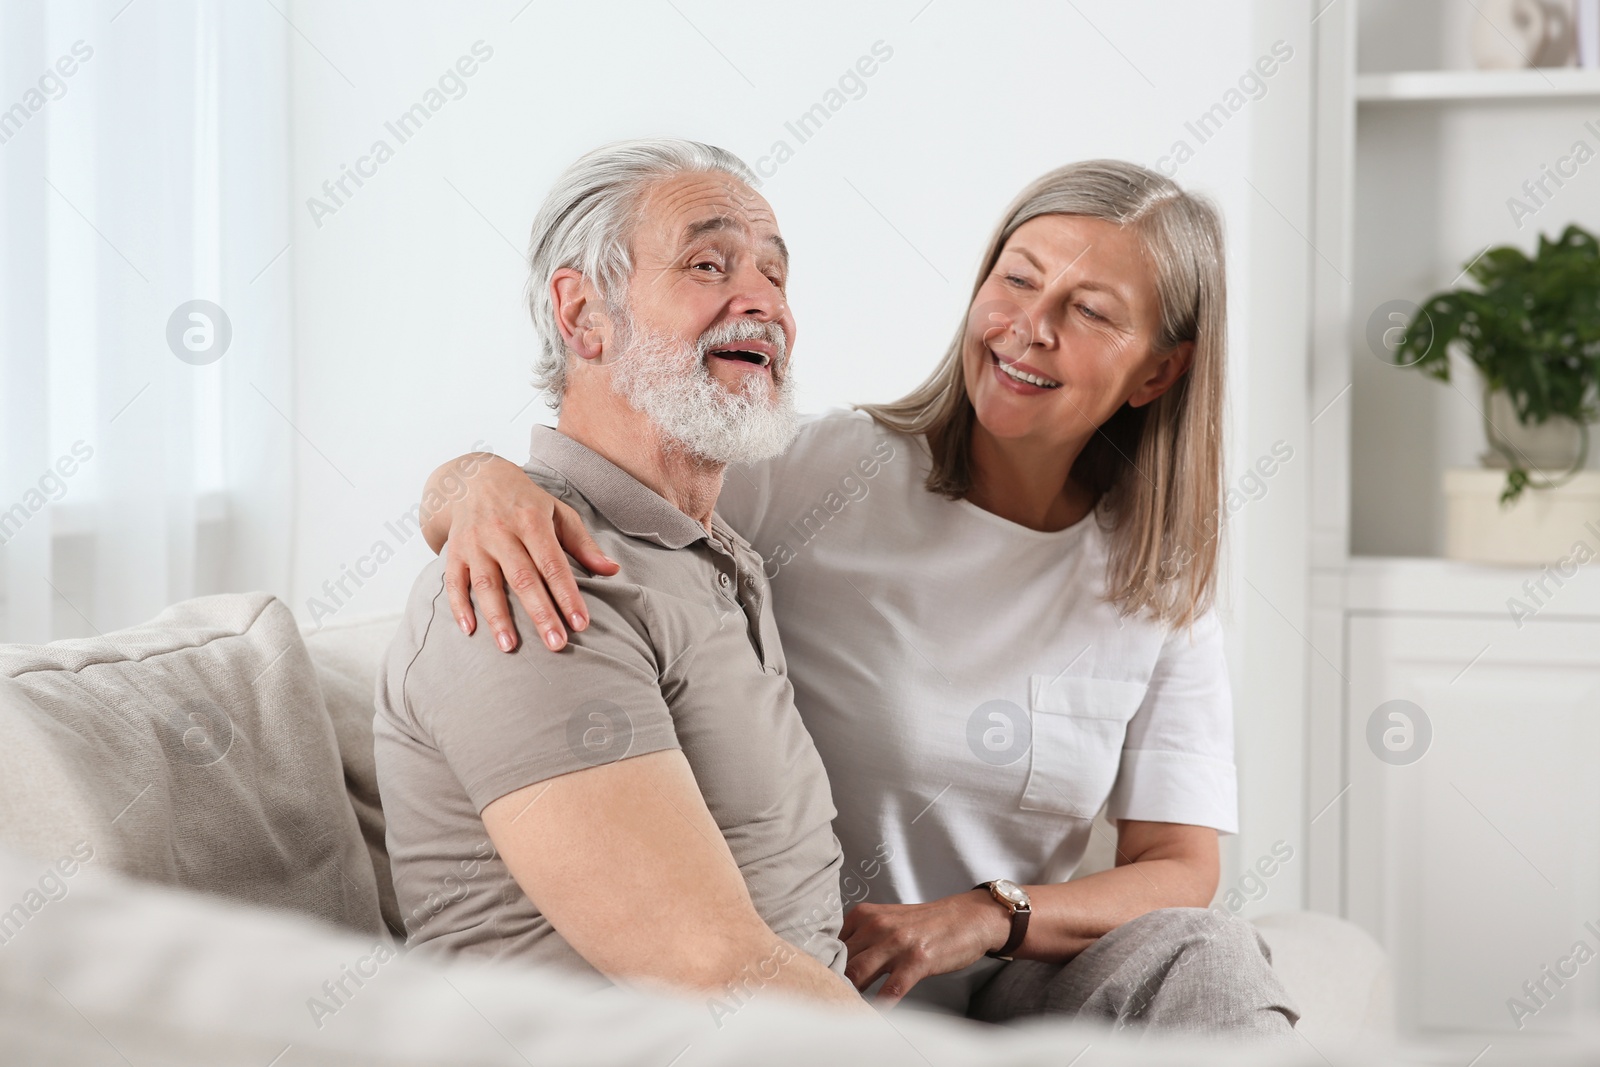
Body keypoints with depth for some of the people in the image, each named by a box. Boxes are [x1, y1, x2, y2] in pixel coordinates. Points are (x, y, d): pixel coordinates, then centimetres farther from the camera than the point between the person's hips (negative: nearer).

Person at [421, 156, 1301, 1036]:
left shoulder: (1160, 589, 3)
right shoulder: (823, 475, -6)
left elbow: (1179, 872, 0)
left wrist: (983, 918, -19)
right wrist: (490, 483, -33)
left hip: (1009, 988, 3)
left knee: (1201, 952, -27)